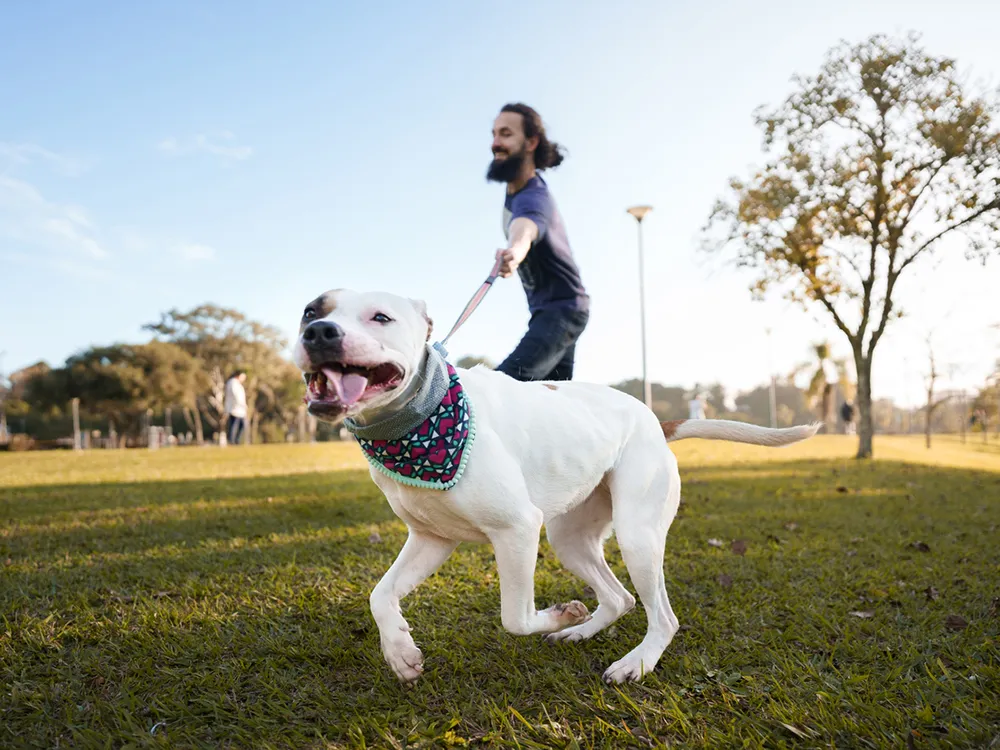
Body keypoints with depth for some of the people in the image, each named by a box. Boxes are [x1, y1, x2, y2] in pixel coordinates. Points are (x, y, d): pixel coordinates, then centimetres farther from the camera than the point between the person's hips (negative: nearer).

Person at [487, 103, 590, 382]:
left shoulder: (533, 197, -26)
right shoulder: (515, 187, 2)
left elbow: (524, 228, -50)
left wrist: (514, 250, -71)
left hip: (561, 310, -10)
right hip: (548, 309, 10)